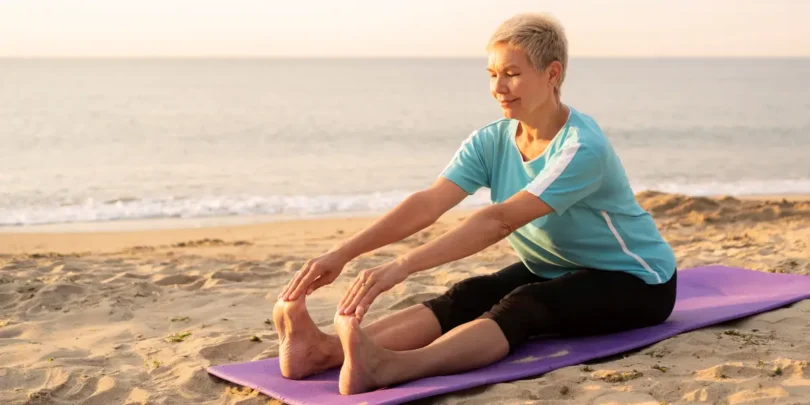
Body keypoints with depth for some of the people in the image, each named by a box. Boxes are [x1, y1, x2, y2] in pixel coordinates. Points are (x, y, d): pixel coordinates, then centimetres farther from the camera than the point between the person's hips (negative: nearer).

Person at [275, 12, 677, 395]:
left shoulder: (583, 148, -28)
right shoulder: (490, 142, -8)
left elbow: (500, 220, -40)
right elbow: (427, 203, -21)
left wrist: (403, 265, -50)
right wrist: (341, 254, -35)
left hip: (635, 282, -6)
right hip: (553, 270, 6)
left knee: (522, 307, -34)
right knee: (468, 297, -22)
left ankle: (389, 367, -60)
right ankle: (329, 349, -43)